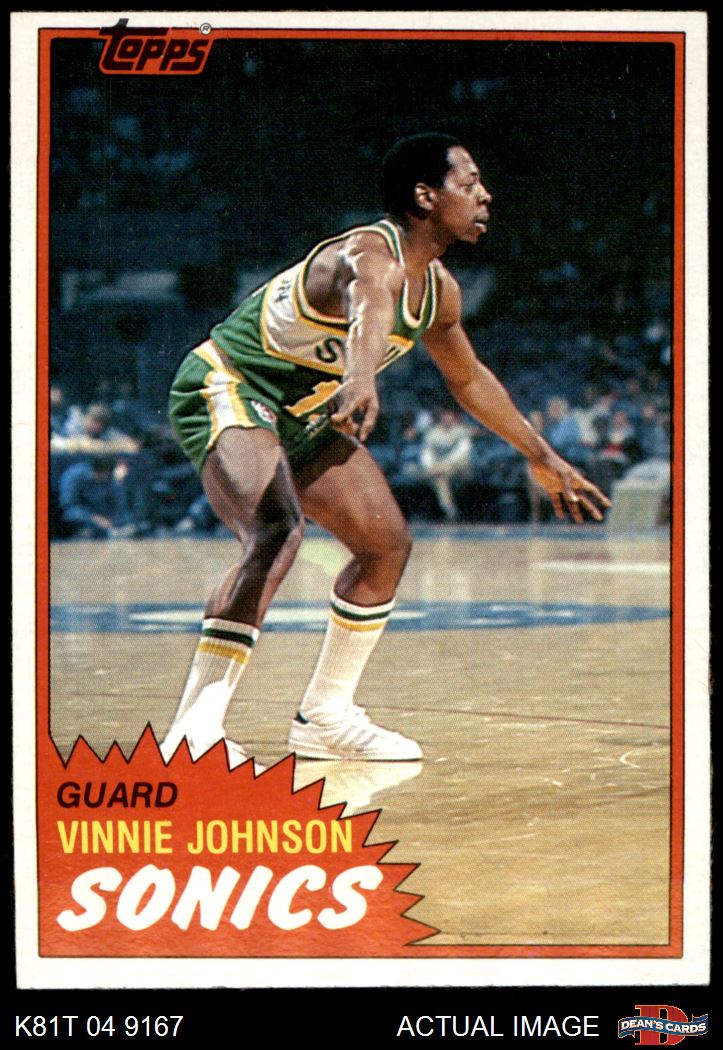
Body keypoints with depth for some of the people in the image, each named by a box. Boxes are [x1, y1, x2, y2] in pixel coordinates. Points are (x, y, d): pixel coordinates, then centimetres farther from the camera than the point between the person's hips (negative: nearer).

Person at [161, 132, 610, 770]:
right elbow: (368, 314, -52)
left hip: (299, 413, 10)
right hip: (226, 389, -10)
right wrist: (361, 381, -75)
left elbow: (469, 380, 20)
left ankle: (325, 717, 20)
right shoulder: (372, 256, -27)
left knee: (388, 543, 9)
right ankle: (195, 727, -34)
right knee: (277, 533, -32)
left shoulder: (438, 289, 2)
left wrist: (543, 460, 27)